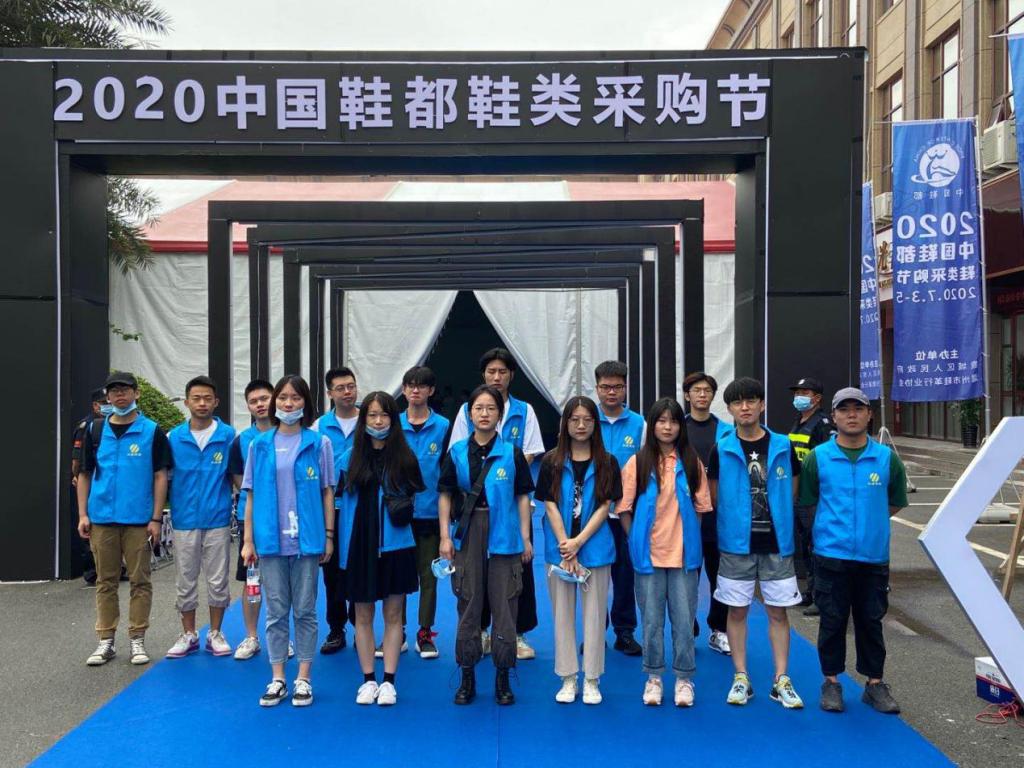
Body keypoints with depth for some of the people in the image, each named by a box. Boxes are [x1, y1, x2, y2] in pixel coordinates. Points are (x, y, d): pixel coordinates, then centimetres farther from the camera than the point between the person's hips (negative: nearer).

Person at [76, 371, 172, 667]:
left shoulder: (152, 432, -1)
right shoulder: (95, 431, 8)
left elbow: (160, 476, -2)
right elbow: (84, 474, 11)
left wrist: (156, 519, -7)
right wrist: (83, 514, 2)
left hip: (139, 520, -3)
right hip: (101, 519, 3)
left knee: (140, 581, 5)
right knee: (106, 581, 10)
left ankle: (137, 640, 15)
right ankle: (106, 641, 19)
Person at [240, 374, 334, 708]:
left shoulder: (319, 443, 1)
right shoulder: (260, 445, 6)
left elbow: (327, 493, 3)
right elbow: (251, 495, 7)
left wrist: (329, 537, -1)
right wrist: (248, 540, 3)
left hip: (306, 540, -1)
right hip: (270, 540, 2)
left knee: (305, 610, 6)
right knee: (276, 611, 9)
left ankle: (303, 679, 17)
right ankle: (277, 679, 19)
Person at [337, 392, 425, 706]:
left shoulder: (404, 457, -1)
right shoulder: (350, 457, 1)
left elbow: (415, 495, 12)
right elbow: (342, 500, 5)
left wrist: (404, 507, -5)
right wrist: (342, 545, 1)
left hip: (395, 546, -1)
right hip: (360, 546, 1)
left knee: (393, 614, 6)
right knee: (363, 615, 9)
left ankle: (388, 681, 16)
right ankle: (368, 680, 21)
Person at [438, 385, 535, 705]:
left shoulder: (512, 453, 0)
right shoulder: (457, 453, 3)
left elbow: (523, 497, 3)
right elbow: (445, 496, 6)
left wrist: (526, 538, -1)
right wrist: (445, 536, -1)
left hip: (504, 537, -1)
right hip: (467, 535, 1)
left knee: (504, 605, 4)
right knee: (468, 605, 9)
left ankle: (503, 677, 18)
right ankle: (467, 676, 21)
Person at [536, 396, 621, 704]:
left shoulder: (606, 463, 1)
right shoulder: (552, 462, 1)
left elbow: (604, 507, -3)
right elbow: (550, 506, -3)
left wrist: (579, 541, -13)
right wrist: (566, 548, -10)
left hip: (595, 547, 0)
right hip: (559, 548, 0)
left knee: (594, 613, 5)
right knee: (563, 614, 6)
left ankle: (591, 680, 15)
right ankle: (568, 679, 17)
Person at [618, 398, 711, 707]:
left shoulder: (691, 462, 3)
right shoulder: (637, 462, -1)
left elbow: (700, 507, 7)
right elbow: (625, 509, 2)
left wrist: (689, 541, 2)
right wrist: (636, 542, -1)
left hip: (683, 553, 1)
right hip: (649, 553, 0)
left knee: (684, 619, 6)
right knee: (651, 619, 9)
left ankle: (684, 678, 20)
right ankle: (653, 677, 22)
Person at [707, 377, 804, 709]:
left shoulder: (782, 446, 0)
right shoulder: (721, 450, -2)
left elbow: (791, 490, 10)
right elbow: (714, 497, 7)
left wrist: (776, 519, 7)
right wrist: (734, 520, 6)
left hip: (776, 544, 1)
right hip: (736, 544, 0)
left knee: (778, 610, 6)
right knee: (737, 610, 7)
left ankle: (781, 681, 16)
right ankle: (741, 678, 18)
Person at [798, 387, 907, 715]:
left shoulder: (887, 458, 1)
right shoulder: (817, 458, -3)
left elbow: (896, 503, 13)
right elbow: (806, 501, 6)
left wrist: (869, 521, 11)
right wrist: (834, 523, 6)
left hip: (874, 556, 1)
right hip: (831, 555, -1)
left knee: (871, 621, 11)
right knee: (833, 621, 6)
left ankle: (875, 683, 25)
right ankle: (831, 682, 21)